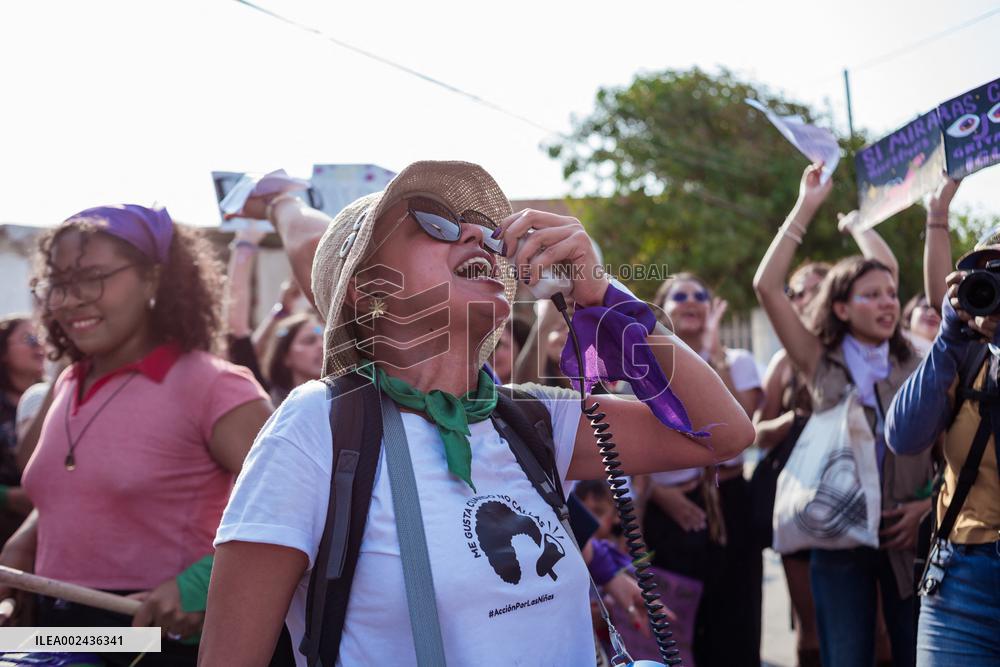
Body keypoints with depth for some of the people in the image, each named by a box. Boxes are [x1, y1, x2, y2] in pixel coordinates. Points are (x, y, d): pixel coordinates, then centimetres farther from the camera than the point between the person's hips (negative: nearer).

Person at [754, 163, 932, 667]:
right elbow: (767, 287, -8)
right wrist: (806, 208, -9)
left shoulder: (919, 368, 6)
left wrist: (929, 505, -10)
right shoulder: (822, 364, 2)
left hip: (906, 534, 1)